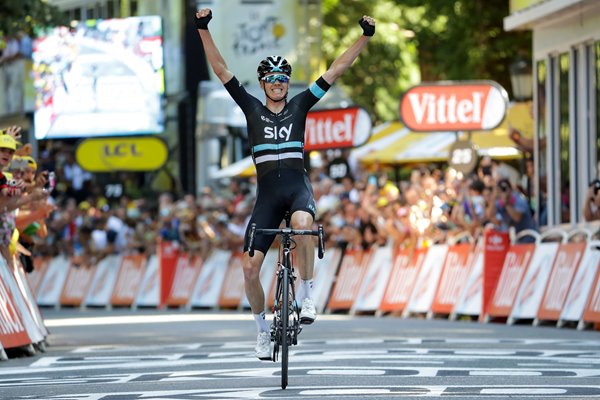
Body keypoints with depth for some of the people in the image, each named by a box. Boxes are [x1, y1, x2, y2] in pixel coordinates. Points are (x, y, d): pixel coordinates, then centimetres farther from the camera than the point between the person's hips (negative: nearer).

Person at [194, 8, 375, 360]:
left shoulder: (300, 105, 11)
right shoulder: (252, 108, 11)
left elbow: (336, 70, 9)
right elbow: (221, 70, 7)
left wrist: (366, 37, 3)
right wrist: (204, 29, -1)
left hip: (298, 186, -2)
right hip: (267, 193, 2)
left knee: (302, 225, -38)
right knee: (250, 268, -6)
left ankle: (307, 293, -22)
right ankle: (263, 329, 16)